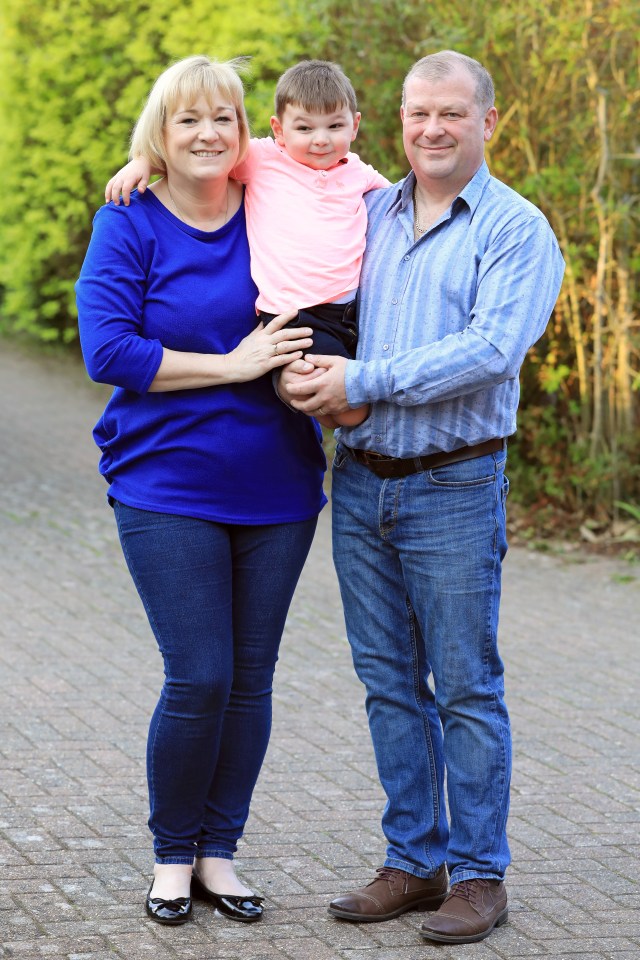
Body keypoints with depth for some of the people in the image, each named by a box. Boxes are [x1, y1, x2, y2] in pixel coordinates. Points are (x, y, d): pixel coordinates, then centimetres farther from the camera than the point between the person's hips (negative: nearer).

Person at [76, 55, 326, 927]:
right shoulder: (129, 225, -3)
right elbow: (107, 350, -12)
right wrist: (234, 365, -16)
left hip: (274, 490, 4)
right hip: (169, 489, -3)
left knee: (250, 680, 7)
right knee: (199, 680, -7)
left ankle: (219, 851, 21)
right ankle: (171, 854, 13)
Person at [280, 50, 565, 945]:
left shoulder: (517, 230, -5)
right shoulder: (365, 214, 11)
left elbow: (491, 350, -18)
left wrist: (362, 380, -19)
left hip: (454, 488, -5)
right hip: (361, 481, 5)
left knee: (467, 688, 0)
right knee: (390, 684, 10)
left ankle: (479, 874, 8)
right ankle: (414, 862, 18)